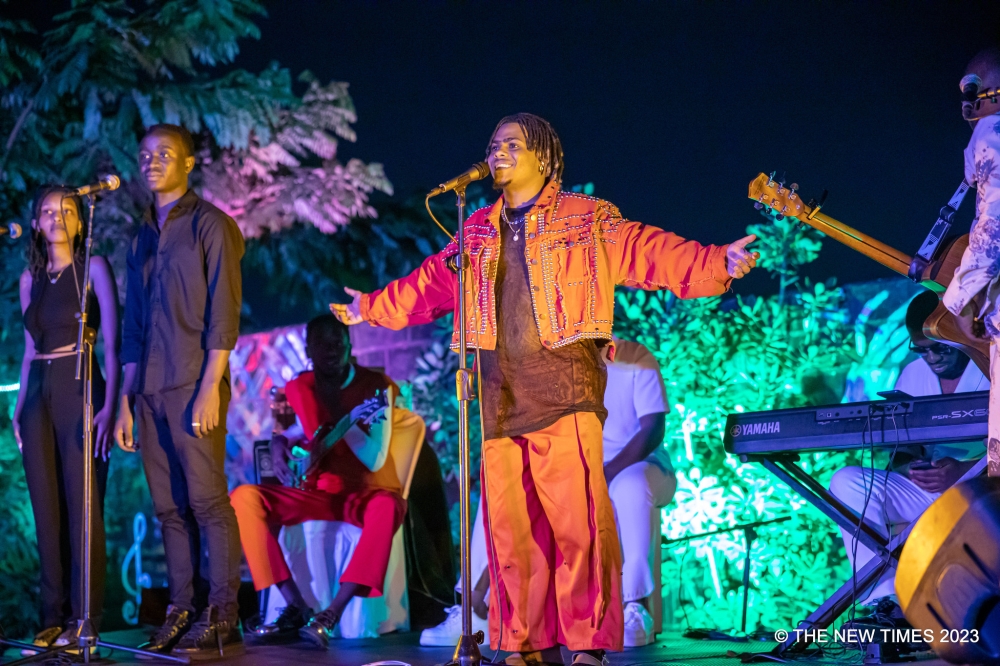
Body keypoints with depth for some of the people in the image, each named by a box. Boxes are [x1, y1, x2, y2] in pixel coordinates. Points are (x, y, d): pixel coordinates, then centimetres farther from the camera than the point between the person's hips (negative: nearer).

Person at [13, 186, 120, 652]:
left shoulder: (93, 268, 0)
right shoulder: (30, 278, 15)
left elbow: (112, 343, -6)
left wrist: (109, 404, -16)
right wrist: (20, 402, 10)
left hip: (79, 389, -5)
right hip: (38, 392, 5)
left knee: (82, 504, -7)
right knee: (46, 508, 4)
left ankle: (83, 615, -3)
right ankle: (54, 617, 9)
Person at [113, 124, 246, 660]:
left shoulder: (209, 224, 0)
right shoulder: (142, 238, 20)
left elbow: (223, 312, -8)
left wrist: (210, 386, -16)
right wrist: (125, 400, 14)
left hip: (194, 384, -7)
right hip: (150, 390, 7)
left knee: (206, 499, -9)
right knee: (169, 508, 6)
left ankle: (222, 620, -7)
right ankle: (180, 614, 10)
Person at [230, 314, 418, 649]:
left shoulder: (375, 386, -8)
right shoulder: (297, 389, 4)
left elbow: (374, 460, -15)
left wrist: (340, 411, -21)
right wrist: (279, 443, -9)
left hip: (365, 493, -4)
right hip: (316, 492, 4)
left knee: (387, 508, -40)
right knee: (244, 498, -18)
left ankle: (331, 614, -38)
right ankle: (296, 607, -21)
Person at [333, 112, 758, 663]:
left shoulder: (588, 222, 5)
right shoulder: (478, 234, 21)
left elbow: (654, 253, -5)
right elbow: (428, 283, 33)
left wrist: (718, 264, -19)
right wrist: (371, 308, 41)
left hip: (563, 394, -5)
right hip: (500, 400, 5)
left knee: (578, 522, -12)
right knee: (510, 528, 4)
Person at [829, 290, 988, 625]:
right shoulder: (913, 376, 10)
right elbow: (902, 451, 9)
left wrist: (962, 471, -32)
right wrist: (910, 467, -15)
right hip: (925, 494, 5)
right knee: (847, 481, -18)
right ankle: (886, 602, -29)